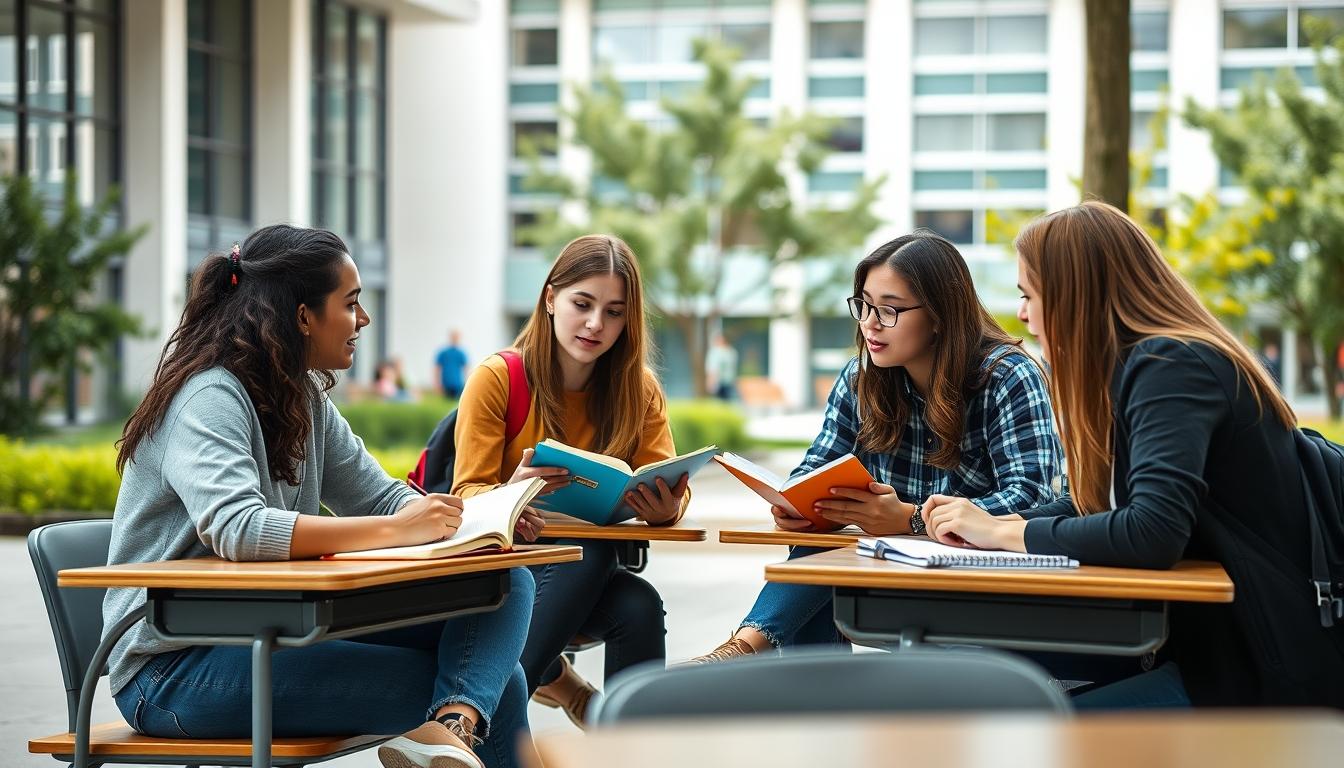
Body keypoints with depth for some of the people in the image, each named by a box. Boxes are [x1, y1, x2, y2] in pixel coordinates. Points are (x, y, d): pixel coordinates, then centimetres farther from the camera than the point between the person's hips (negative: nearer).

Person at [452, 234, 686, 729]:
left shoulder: (640, 389, 2)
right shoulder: (496, 379, -9)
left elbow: (669, 485, -4)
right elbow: (468, 494, -11)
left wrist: (667, 508, -31)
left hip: (587, 574, 3)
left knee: (640, 606, -31)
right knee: (588, 552, -35)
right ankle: (550, 675, -15)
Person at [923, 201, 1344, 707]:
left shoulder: (1172, 368, -16)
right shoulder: (1135, 366, 15)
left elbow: (1153, 532, -29)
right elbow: (1092, 505, 21)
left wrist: (1004, 532, -17)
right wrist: (985, 522, 4)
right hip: (1206, 642, 10)